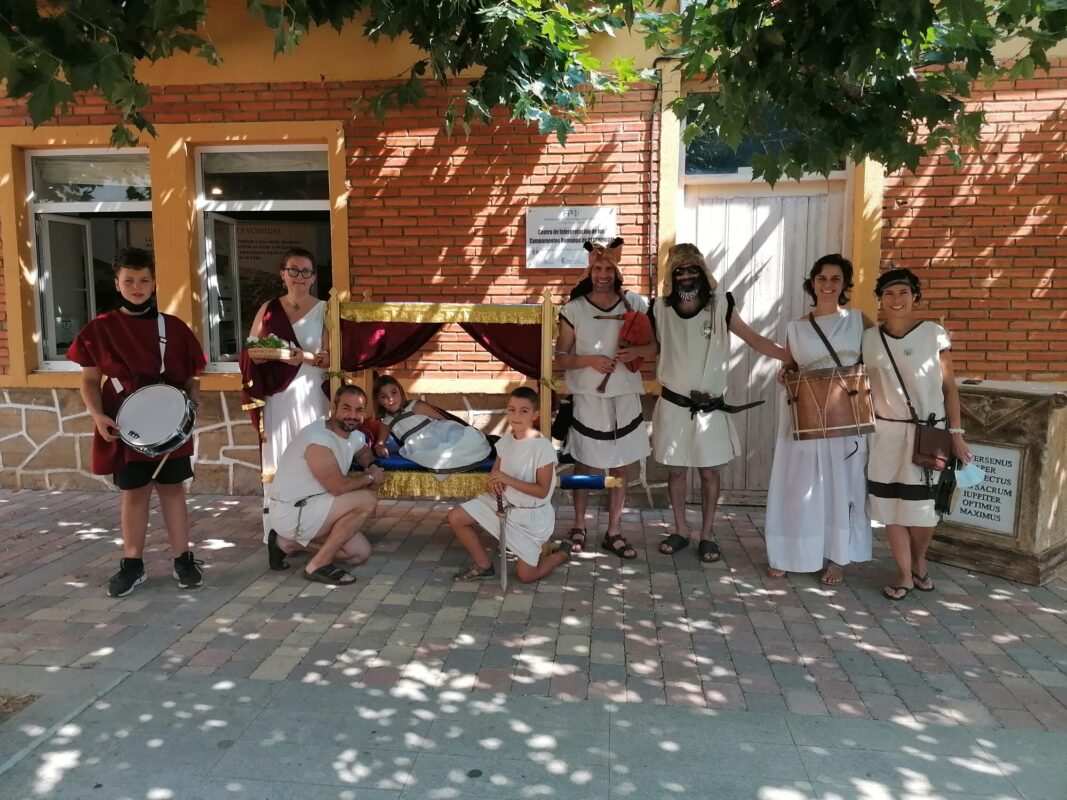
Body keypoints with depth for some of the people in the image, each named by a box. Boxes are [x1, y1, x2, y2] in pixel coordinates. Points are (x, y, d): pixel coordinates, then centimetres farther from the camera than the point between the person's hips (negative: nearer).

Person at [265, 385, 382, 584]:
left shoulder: (354, 437, 4)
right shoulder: (318, 440, -24)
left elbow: (366, 454, 27)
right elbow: (339, 487, -25)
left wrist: (372, 469, 3)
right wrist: (370, 477, -7)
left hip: (310, 510, 9)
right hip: (290, 513, -9)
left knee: (361, 553, 7)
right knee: (367, 500, -21)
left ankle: (288, 543, 15)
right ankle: (318, 565, -10)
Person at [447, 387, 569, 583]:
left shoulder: (543, 447, -22)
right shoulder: (506, 439, -2)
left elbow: (542, 491, -22)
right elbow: (496, 469, 12)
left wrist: (508, 480, -29)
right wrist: (494, 481, -12)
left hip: (531, 515, -6)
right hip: (502, 502, 6)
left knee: (526, 576, -2)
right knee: (456, 517, -3)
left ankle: (561, 553, 28)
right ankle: (483, 565, 15)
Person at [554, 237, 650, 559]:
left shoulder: (635, 303, 1)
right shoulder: (574, 309, -4)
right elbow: (560, 359, -2)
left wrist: (637, 352, -13)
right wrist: (590, 360, -18)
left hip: (625, 399, 2)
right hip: (588, 398, -2)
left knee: (621, 469, 9)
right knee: (584, 467, 9)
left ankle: (613, 533, 23)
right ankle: (579, 527, 27)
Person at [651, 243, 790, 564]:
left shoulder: (719, 306, -6)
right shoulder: (661, 309, -3)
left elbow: (754, 339, -6)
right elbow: (648, 347, 8)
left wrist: (791, 356, -17)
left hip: (710, 407, -1)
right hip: (673, 405, 1)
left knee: (709, 471, 8)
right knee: (676, 470, 10)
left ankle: (708, 534, 23)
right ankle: (681, 530, 27)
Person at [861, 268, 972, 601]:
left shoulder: (934, 334, -4)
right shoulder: (869, 338, 0)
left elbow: (949, 387, 0)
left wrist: (956, 433, -3)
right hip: (888, 434, 1)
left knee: (923, 508, 5)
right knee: (891, 507, 3)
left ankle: (919, 563, 32)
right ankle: (904, 574, 19)